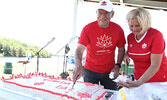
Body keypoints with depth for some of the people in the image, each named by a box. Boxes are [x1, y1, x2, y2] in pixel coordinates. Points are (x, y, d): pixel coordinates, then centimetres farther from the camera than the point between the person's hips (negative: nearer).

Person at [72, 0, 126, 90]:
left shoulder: (118, 30, -7)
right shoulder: (88, 28, -15)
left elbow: (121, 50, 6)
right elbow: (79, 49, -23)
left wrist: (118, 65, -7)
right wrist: (78, 65, -41)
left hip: (109, 71, 2)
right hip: (90, 71, -2)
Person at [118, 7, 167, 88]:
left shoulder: (156, 35, -18)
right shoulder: (130, 37, 0)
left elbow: (155, 66, -22)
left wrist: (138, 83, -31)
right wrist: (126, 54, -2)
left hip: (158, 81, -5)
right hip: (138, 79, 5)